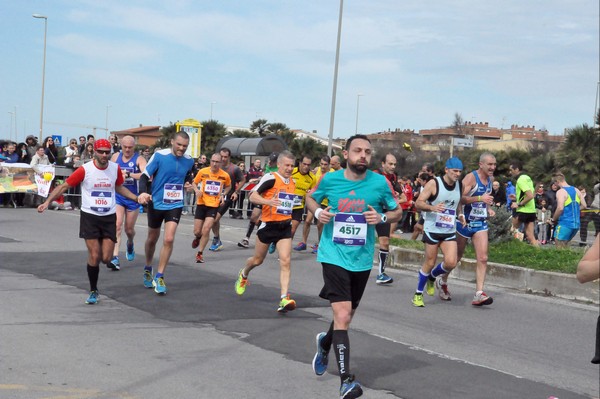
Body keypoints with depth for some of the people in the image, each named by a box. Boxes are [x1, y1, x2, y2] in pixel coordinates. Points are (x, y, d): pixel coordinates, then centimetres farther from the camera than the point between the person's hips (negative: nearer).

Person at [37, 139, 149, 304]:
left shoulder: (115, 168, 0)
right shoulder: (85, 170, -11)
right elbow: (64, 186, -4)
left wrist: (137, 198, 9)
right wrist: (47, 201, -14)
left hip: (109, 217, 3)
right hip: (89, 216, -3)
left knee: (106, 258, -4)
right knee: (94, 256, -7)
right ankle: (93, 291, 11)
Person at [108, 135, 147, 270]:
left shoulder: (139, 159, -10)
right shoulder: (115, 156, 3)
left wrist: (128, 174, -36)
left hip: (133, 198, -1)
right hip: (118, 196, 1)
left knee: (129, 229, 12)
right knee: (117, 225, -16)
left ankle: (130, 244, 48)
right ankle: (115, 257, -20)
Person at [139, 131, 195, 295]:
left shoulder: (189, 160, -3)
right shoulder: (159, 155, -15)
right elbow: (145, 176, -12)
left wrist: (188, 183, -3)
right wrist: (143, 193, -28)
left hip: (175, 205, 1)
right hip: (156, 203, -1)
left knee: (168, 239, -13)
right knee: (152, 239, 15)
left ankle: (159, 277, -1)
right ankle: (148, 269, 41)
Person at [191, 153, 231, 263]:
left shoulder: (225, 175, -5)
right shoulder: (202, 172, -7)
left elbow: (228, 186, 15)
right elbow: (195, 182, 10)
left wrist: (223, 195, -1)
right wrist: (197, 190, -11)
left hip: (214, 205, -1)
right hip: (201, 204, 1)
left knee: (206, 230, -14)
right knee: (197, 231, 4)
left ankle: (199, 254, 2)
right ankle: (197, 238, 44)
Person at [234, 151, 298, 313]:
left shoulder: (292, 182, 9)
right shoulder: (271, 178, -12)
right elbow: (253, 196, -18)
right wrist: (267, 201, -34)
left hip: (285, 226, 4)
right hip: (268, 225, -4)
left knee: (285, 261, -12)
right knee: (258, 260, 14)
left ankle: (284, 299, -18)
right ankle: (243, 275, 48)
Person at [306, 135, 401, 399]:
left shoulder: (379, 183, -5)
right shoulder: (330, 179, -6)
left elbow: (397, 212, 8)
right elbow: (311, 198, 14)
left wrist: (382, 217, -14)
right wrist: (317, 212, -8)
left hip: (362, 259, 3)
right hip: (334, 255, -3)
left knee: (346, 316, 18)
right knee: (342, 315, -17)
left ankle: (325, 343, 52)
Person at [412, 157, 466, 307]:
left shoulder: (460, 185, 7)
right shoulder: (434, 183, -10)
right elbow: (418, 203, -12)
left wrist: (460, 214, 5)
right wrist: (432, 207, -31)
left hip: (450, 232, 4)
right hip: (432, 230, -4)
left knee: (451, 262, -12)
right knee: (429, 263, 0)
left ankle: (432, 277, 20)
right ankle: (418, 294, 20)